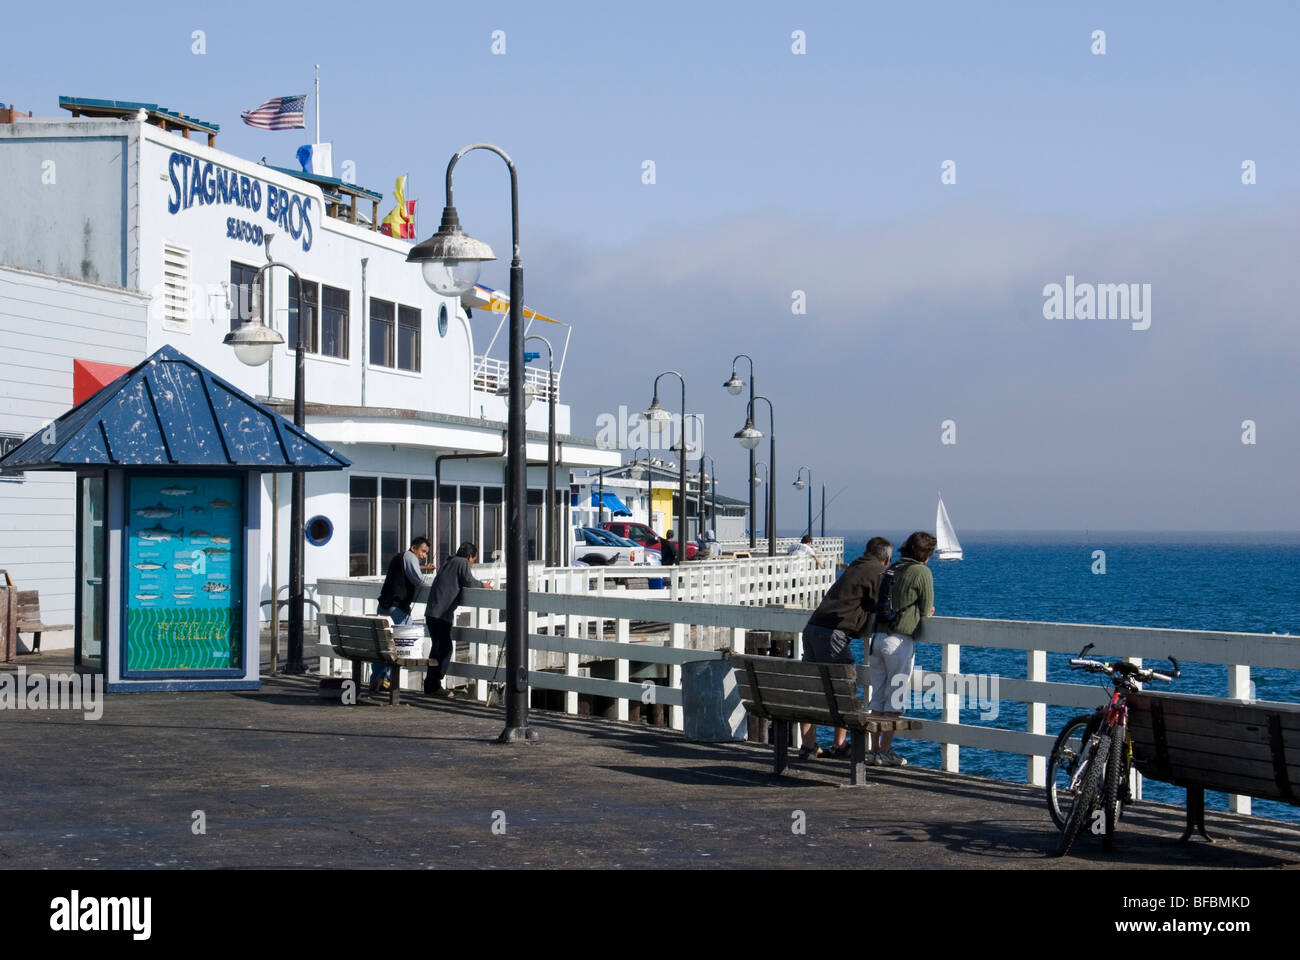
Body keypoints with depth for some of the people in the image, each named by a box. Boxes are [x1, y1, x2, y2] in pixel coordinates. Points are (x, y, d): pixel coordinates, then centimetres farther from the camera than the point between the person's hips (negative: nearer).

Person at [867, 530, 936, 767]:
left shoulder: (891, 570, 14)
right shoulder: (922, 572, -3)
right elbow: (927, 611, -3)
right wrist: (925, 614, 22)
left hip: (877, 638, 6)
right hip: (900, 640, -6)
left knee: (878, 696, 11)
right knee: (896, 698, 0)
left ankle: (875, 749, 13)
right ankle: (885, 751, -1)